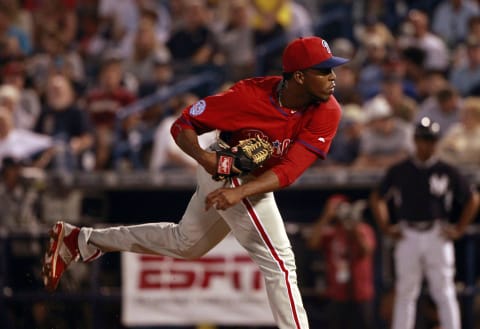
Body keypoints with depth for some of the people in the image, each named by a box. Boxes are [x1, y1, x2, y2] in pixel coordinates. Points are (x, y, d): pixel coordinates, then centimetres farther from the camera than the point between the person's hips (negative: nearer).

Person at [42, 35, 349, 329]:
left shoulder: (327, 112, -22)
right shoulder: (250, 95, -30)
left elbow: (288, 171, -29)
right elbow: (183, 125, -18)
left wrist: (241, 193, -44)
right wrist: (203, 156, -38)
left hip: (255, 182, 6)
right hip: (227, 170, -6)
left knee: (185, 243, 22)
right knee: (279, 261, -12)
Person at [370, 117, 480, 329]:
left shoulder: (447, 172, 3)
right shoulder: (399, 171, 6)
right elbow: (378, 198, 16)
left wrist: (459, 230, 2)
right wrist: (386, 228, 7)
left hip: (438, 236, -1)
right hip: (408, 236, 1)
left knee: (444, 292, -3)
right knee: (405, 292, 4)